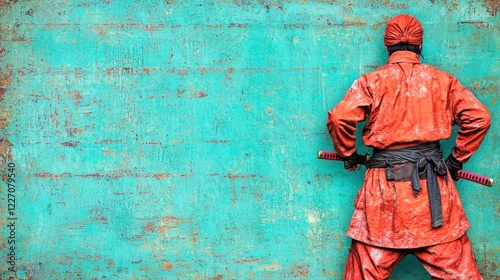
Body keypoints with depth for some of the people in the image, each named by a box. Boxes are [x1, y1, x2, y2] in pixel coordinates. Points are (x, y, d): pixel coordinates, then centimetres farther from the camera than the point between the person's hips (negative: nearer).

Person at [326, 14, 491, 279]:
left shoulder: (371, 80, 1)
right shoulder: (442, 80, 8)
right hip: (433, 188, 2)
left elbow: (339, 118, -10)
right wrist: (456, 159, 12)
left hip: (384, 186, -1)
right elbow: (478, 117, 3)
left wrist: (348, 155, 6)